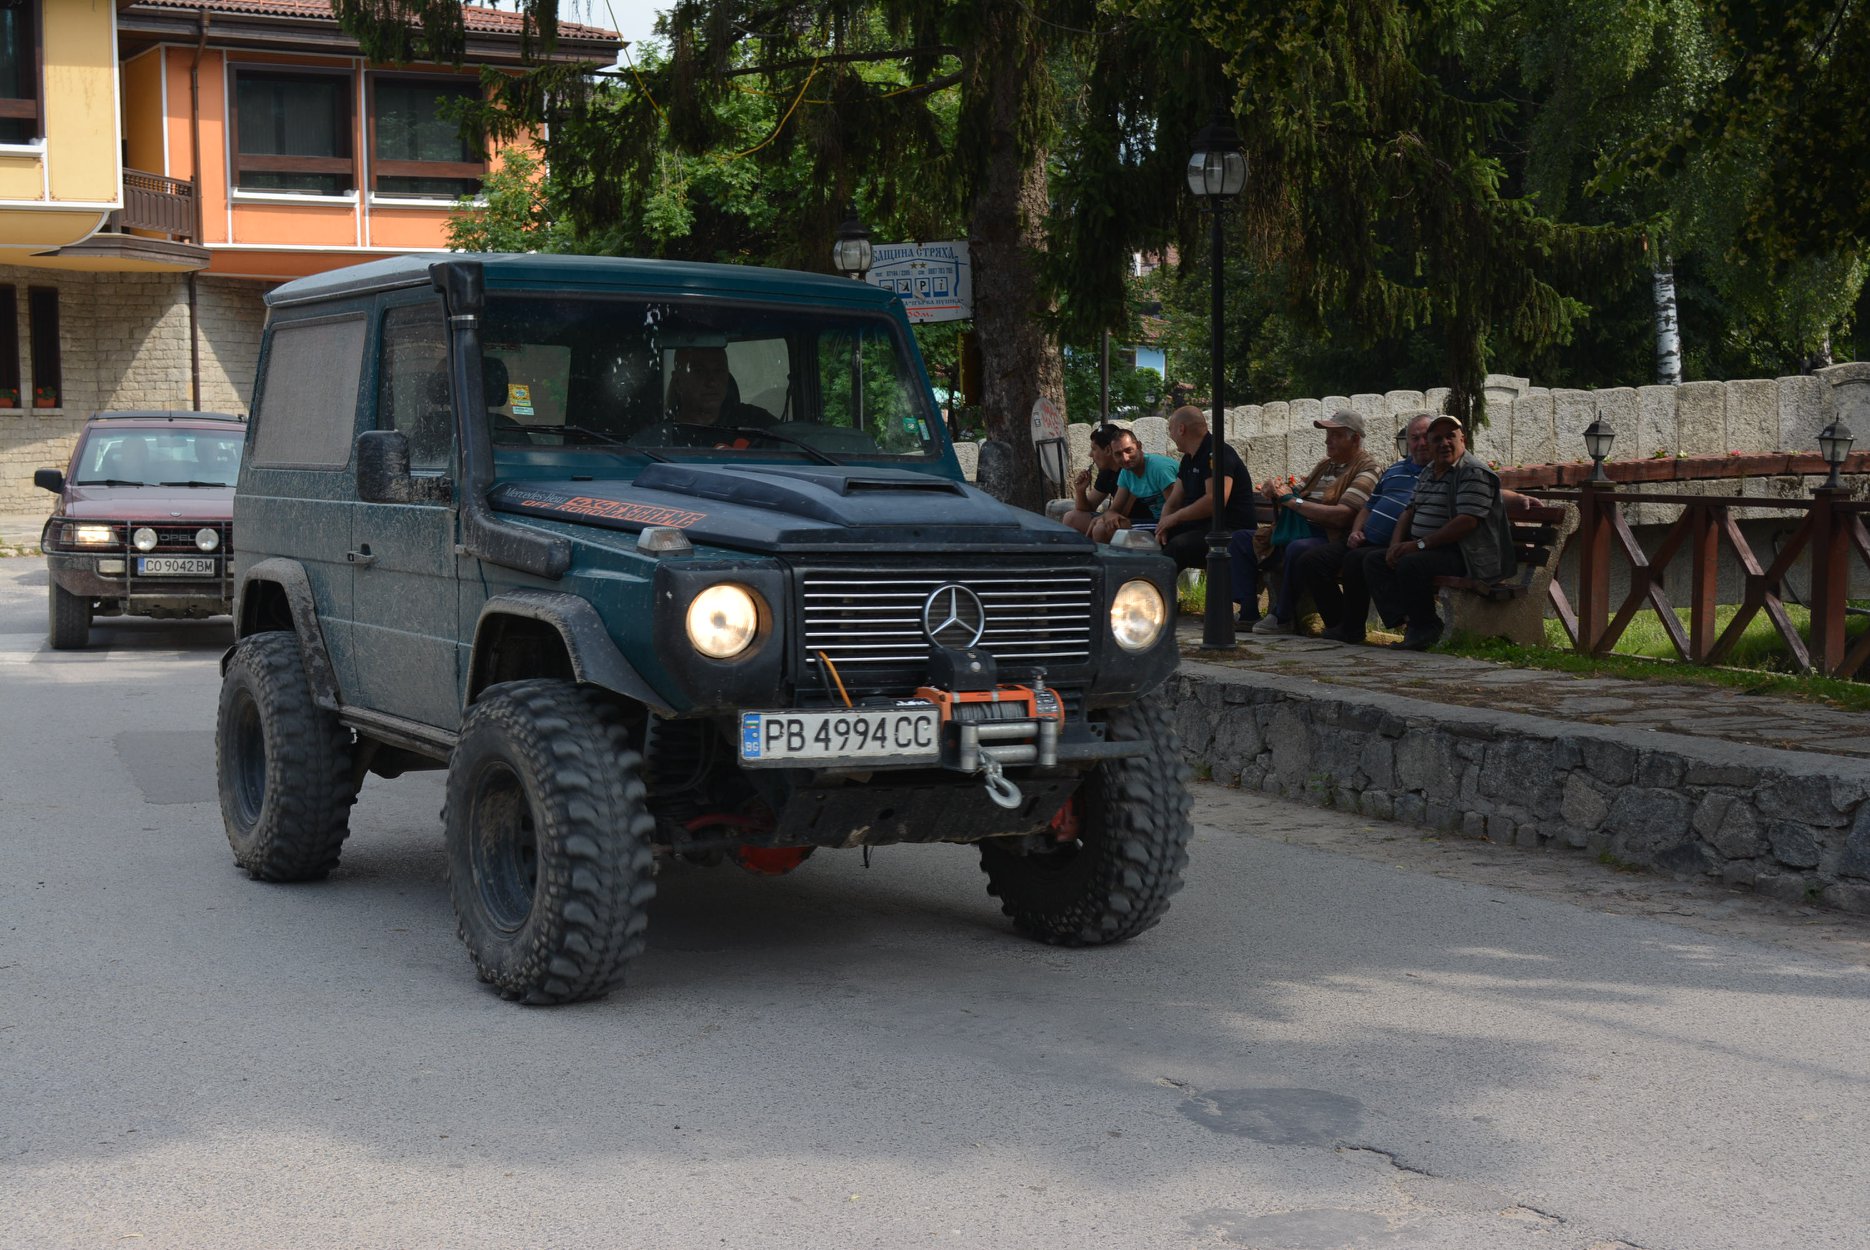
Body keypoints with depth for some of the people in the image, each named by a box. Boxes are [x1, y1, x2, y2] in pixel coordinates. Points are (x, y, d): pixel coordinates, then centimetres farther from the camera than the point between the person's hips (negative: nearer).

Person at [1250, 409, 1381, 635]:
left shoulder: (1368, 470, -5)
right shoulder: (1325, 465, 23)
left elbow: (1341, 516, -18)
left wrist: (1292, 500, -13)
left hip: (1335, 540, -9)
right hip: (1303, 531, 9)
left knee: (1298, 549, -38)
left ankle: (1283, 618, -20)